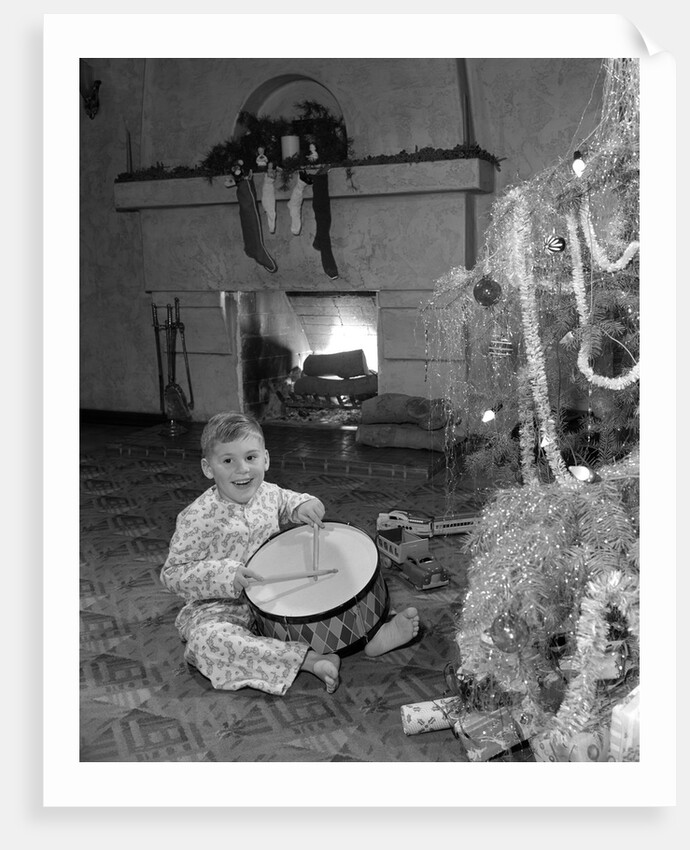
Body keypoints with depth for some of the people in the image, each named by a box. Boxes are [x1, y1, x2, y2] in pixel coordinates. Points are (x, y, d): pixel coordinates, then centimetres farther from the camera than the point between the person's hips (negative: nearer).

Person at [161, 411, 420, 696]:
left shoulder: (269, 493, -1)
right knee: (207, 639, -36)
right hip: (220, 607, -6)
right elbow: (173, 573, -16)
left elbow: (287, 502, 23)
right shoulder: (198, 516, -19)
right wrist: (227, 576, -30)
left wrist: (303, 506, -3)